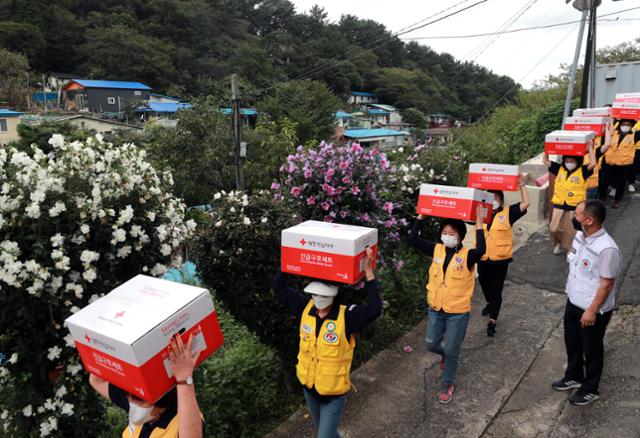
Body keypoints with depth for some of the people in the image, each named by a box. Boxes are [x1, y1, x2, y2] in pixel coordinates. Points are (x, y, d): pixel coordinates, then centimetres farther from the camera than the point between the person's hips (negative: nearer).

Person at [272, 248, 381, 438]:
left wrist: (368, 272, -38)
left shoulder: (346, 317, -22)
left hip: (333, 393, -5)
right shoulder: (306, 308, -9)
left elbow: (374, 309, -36)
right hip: (309, 387, 5)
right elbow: (279, 287, -4)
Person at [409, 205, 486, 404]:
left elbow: (481, 250, -37)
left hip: (457, 312, -4)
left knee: (452, 351, 8)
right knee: (431, 345, 16)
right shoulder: (437, 250, -4)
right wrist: (421, 216, -16)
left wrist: (479, 224, -36)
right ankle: (446, 354, 51)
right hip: (435, 309, 4)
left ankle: (448, 384, 32)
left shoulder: (467, 256, -14)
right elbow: (413, 239, -12)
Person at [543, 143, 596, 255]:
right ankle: (559, 244, 34)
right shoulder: (559, 169, 5)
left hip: (575, 206, -3)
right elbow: (545, 161, 4)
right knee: (554, 228, 5)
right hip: (559, 204, 3)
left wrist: (590, 148, -14)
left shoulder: (582, 171, -4)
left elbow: (593, 163, -21)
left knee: (571, 231, 6)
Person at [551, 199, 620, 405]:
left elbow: (607, 283, -23)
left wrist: (592, 310, -18)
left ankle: (590, 389, 35)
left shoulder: (606, 249, -31)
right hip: (573, 301, 8)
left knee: (591, 349, 14)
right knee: (571, 342, 24)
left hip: (593, 310, -8)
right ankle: (573, 377, 46)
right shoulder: (580, 235, -4)